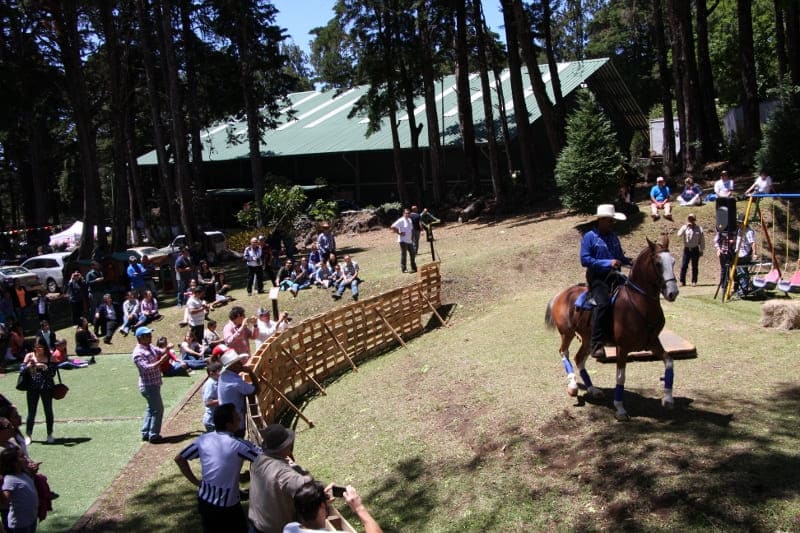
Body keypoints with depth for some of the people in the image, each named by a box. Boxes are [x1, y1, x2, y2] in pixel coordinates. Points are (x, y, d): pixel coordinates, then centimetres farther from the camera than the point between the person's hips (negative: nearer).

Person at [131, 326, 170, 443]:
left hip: (154, 384, 10)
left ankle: (146, 433, 26)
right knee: (158, 409, -5)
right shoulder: (138, 353, -20)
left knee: (151, 408, 18)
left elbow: (160, 352, 8)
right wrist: (161, 361, -34)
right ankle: (154, 436, 2)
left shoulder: (150, 347, 8)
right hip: (149, 385, -10)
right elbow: (147, 368, -29)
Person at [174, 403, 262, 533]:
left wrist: (196, 482, 7)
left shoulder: (203, 439, -5)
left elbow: (179, 459, 5)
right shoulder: (238, 445, -21)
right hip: (228, 506, -5)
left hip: (204, 501, 5)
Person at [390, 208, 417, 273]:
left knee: (412, 254, 11)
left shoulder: (410, 220, 14)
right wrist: (399, 233, -16)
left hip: (410, 240, 8)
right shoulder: (401, 220, -12)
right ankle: (403, 268, 2)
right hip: (403, 240, -8)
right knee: (403, 254, -4)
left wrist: (412, 236, 13)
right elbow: (393, 227, -19)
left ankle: (414, 268, 20)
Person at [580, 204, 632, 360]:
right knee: (603, 303, -27)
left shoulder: (613, 236, 16)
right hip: (597, 278, -8)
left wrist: (629, 261, 3)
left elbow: (620, 257, 25)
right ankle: (597, 345, -27)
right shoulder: (589, 237, -4)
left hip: (614, 276, 8)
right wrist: (608, 263, -20)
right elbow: (584, 260, -14)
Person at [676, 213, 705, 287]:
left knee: (694, 266, 5)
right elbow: (679, 234, -16)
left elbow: (702, 240, 7)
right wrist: (686, 226, -19)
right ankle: (682, 281, 2)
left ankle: (694, 282, 12)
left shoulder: (699, 228, 2)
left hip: (695, 249, 0)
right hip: (687, 249, 0)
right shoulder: (685, 227, 2)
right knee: (684, 265, -4)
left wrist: (701, 250, 5)